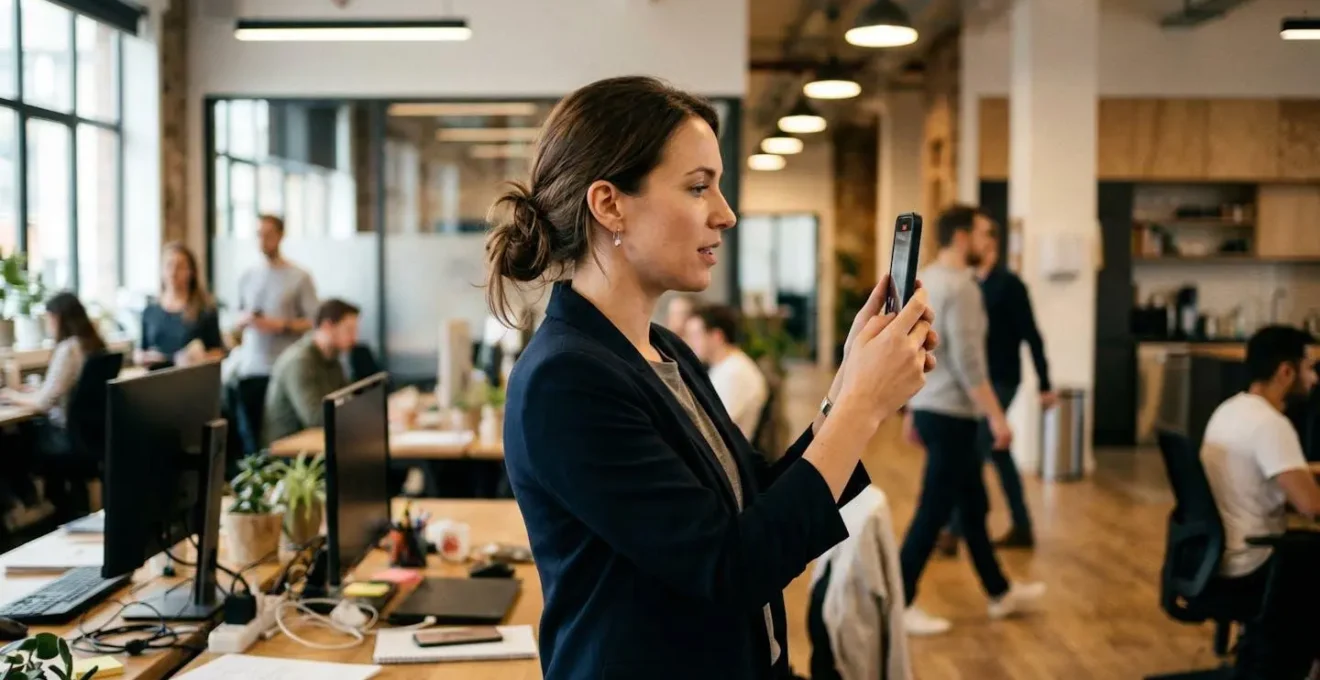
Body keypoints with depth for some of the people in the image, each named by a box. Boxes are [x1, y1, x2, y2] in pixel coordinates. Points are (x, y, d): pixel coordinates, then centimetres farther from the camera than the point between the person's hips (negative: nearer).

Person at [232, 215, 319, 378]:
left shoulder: (299, 278, 0)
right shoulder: (246, 277, 15)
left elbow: (312, 322, -3)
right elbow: (238, 324, 20)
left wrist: (280, 325, -13)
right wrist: (243, 321, -2)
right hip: (249, 367, 4)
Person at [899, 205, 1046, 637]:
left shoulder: (926, 280, 12)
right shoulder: (959, 286, -18)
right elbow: (967, 362, -23)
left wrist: (912, 410, 22)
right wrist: (996, 416, -19)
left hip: (931, 408, 10)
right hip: (950, 414, -10)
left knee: (973, 505, 18)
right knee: (934, 512, -3)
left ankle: (1001, 594, 30)